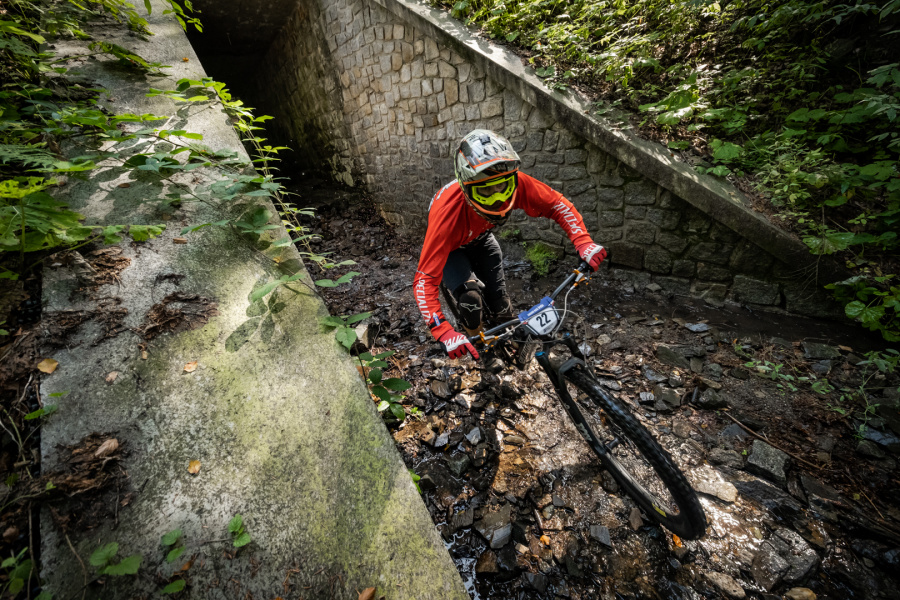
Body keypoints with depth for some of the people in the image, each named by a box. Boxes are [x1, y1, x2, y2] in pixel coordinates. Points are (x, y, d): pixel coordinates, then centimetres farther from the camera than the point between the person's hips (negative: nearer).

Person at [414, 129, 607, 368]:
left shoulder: (517, 184, -34)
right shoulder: (448, 212, -45)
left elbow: (558, 204, -19)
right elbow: (425, 279, -44)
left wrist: (583, 242, -34)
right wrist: (443, 331, -54)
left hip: (480, 239, 3)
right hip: (449, 248, -3)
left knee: (500, 303, -1)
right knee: (471, 295, -27)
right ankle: (478, 346, 4)